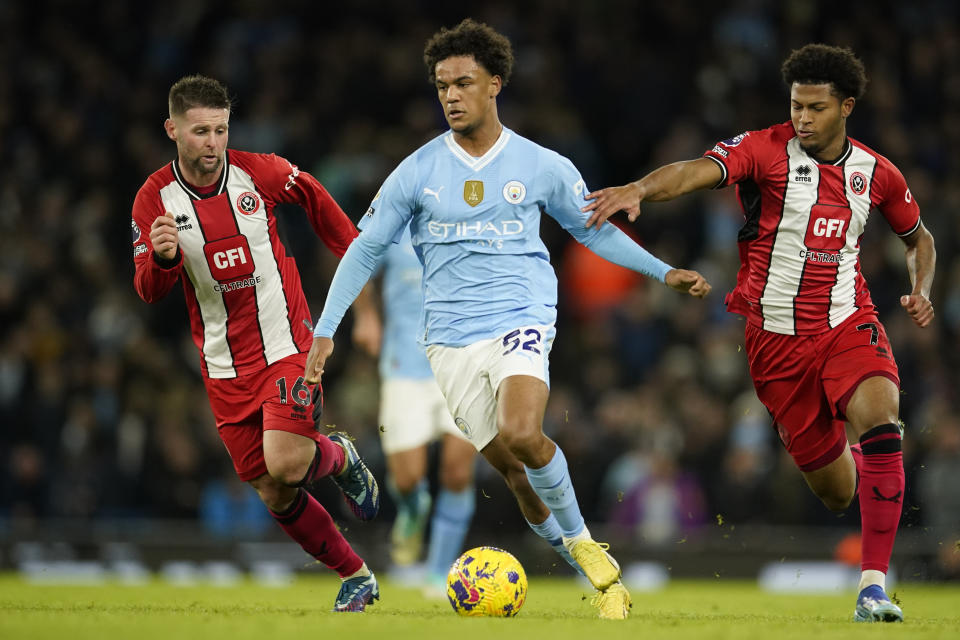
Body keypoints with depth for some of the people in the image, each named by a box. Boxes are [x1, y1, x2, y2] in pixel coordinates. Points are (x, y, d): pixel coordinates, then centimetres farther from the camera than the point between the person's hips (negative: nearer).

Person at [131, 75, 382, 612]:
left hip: (287, 346, -2)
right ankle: (356, 576, 21)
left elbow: (313, 196, 14)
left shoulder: (261, 173, -8)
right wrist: (162, 257, -28)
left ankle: (340, 457, 13)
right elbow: (148, 291, -8)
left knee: (284, 465, -23)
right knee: (273, 494, 2)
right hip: (224, 365, 2)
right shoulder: (154, 199, -6)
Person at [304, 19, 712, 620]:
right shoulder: (418, 171, 2)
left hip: (522, 319, -2)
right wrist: (325, 331, 3)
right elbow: (365, 249, 8)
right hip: (451, 338, 2)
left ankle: (581, 540, -7)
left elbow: (594, 230, 17)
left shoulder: (542, 166, 1)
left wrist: (664, 272, 12)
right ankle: (588, 565, 19)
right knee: (511, 464, 1)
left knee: (522, 436, -28)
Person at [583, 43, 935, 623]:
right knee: (835, 492, 4)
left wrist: (921, 291, 2)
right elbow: (697, 172, -26)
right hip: (776, 336, -1)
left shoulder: (876, 173, 4)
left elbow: (918, 236, 22)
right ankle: (850, 460, 48)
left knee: (882, 417, -30)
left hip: (848, 324, 1)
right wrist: (641, 189, -47)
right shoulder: (766, 150, -8)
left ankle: (874, 586, -26)